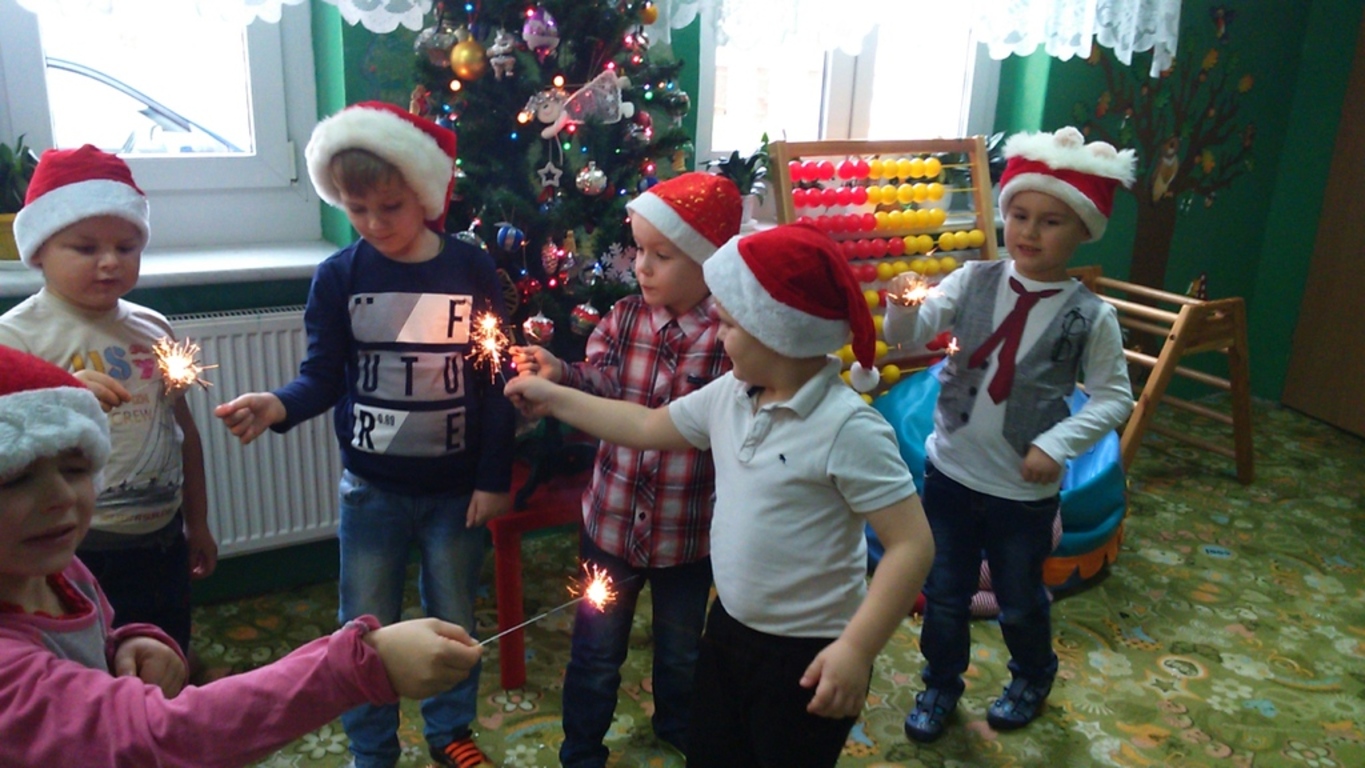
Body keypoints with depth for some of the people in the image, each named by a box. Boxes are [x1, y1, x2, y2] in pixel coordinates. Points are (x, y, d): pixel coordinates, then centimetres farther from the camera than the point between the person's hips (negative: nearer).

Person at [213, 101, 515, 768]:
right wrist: (278, 405, -27)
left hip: (457, 486, 0)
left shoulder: (473, 271, -8)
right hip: (370, 488, 1)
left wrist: (494, 479, -5)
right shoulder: (337, 277, -6)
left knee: (455, 622, 17)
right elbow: (325, 378, -5)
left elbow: (498, 381, -5)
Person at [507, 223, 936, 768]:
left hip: (807, 654, -7)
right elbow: (648, 427, 13)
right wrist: (553, 398, 14)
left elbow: (913, 544, -25)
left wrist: (858, 649, -30)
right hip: (729, 628, 8)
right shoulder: (729, 396, -2)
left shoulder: (849, 428, -25)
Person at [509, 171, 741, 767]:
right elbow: (601, 387, -18)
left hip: (689, 531, -1)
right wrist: (560, 375, -36)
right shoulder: (622, 319, -6)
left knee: (682, 648, 25)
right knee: (597, 650, 18)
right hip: (612, 518, 1)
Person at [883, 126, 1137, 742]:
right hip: (949, 471, 2)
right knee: (944, 595, 17)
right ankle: (940, 685, 42)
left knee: (1020, 602, 21)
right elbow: (910, 337, -14)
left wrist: (1058, 442, -18)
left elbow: (1113, 397, -5)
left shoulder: (1090, 317, -13)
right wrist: (903, 306, -36)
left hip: (1024, 488, -1)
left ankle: (1032, 677, 52)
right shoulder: (973, 281, -8)